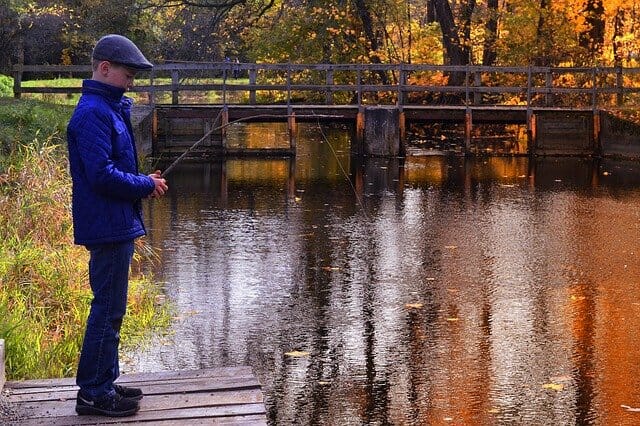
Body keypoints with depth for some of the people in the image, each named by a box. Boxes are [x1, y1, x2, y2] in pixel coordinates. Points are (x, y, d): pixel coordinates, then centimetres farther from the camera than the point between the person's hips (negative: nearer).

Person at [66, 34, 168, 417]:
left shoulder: (111, 109, 14)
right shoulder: (93, 114, -18)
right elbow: (102, 174, -24)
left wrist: (143, 180, 4)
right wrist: (146, 185, -13)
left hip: (118, 225, 10)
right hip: (107, 227, -10)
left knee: (110, 307, 16)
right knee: (108, 309, -4)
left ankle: (104, 383, 26)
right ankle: (94, 393, 5)